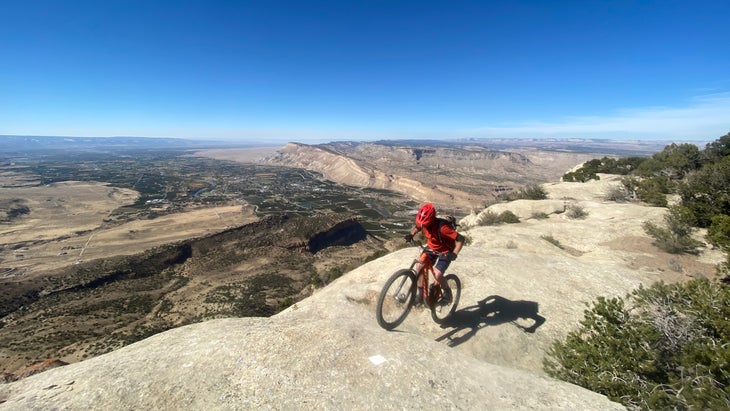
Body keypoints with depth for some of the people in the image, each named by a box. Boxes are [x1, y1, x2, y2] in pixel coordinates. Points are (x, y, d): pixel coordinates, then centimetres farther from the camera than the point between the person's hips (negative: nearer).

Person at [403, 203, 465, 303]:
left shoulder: (442, 227, -36)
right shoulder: (423, 222, -17)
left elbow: (460, 239, -32)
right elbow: (417, 227, 8)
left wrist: (454, 254, -42)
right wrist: (411, 234, -11)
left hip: (444, 253, -6)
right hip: (431, 249, 6)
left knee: (437, 274, -21)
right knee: (419, 266, -9)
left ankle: (447, 292, 11)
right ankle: (420, 295, 6)